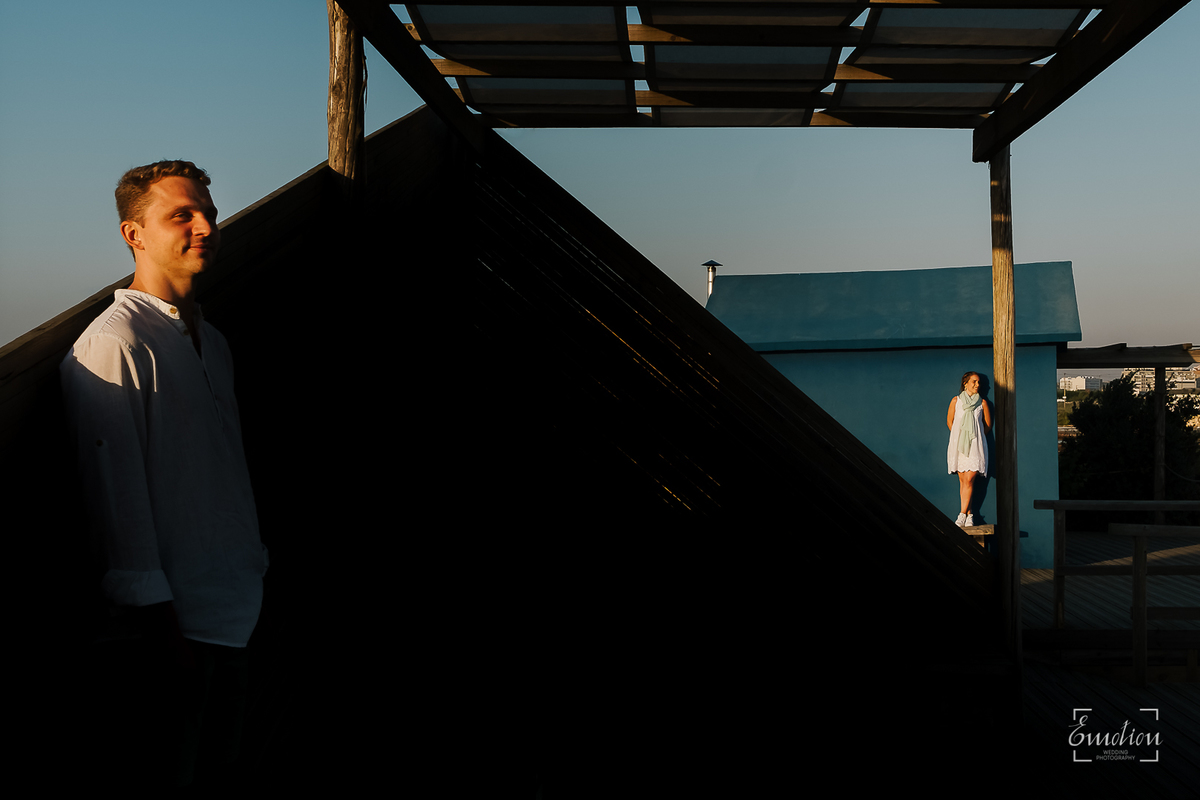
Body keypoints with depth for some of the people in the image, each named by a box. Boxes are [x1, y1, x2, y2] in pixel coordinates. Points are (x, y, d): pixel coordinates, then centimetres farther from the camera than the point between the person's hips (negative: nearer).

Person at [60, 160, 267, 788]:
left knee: (224, 767, 18)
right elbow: (116, 493, -18)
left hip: (238, 611, 8)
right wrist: (154, 620, -18)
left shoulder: (212, 342, 14)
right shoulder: (112, 342, -14)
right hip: (173, 619, -8)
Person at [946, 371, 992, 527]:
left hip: (975, 444, -1)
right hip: (959, 444, 1)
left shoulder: (982, 402, 7)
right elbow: (949, 421, 17)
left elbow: (988, 424, 16)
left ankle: (963, 514, -9)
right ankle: (969, 515, 6)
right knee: (962, 481, 1)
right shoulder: (956, 401, 8)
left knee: (969, 480, -10)